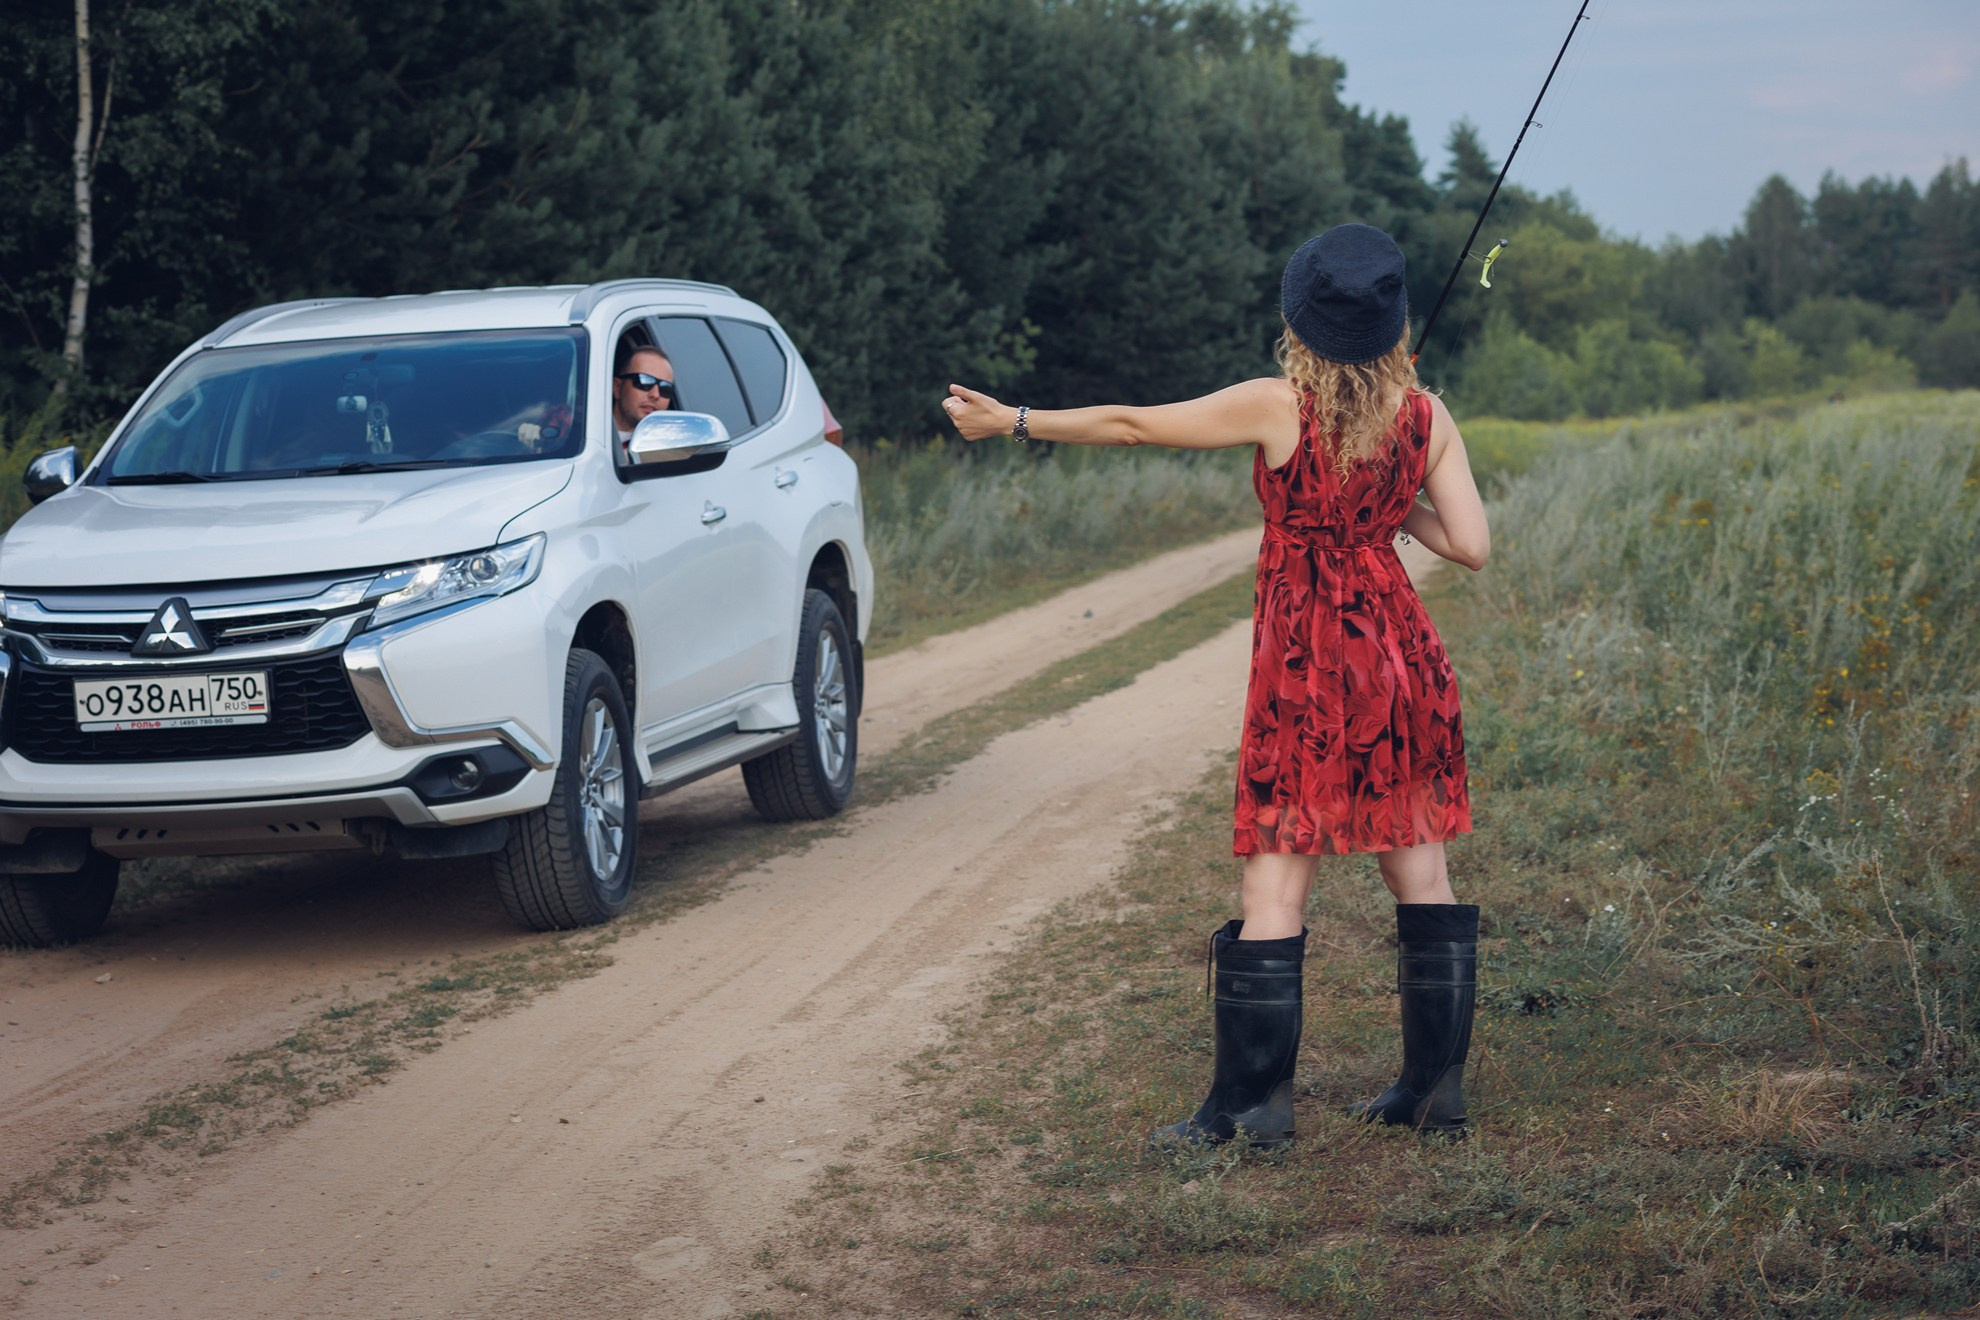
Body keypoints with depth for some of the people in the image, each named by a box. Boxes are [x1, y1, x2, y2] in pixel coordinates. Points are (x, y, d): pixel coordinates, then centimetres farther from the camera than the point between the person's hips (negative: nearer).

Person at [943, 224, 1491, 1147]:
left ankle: (1252, 1101, 2)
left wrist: (1013, 422, 8)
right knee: (1419, 871, 11)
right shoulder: (1427, 417, 0)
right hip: (1400, 655, 5)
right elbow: (1471, 545, -2)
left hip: (1306, 662, -4)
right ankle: (1437, 1088, 15)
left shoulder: (1279, 407, -10)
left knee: (1275, 883, -1)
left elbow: (1132, 425, -3)